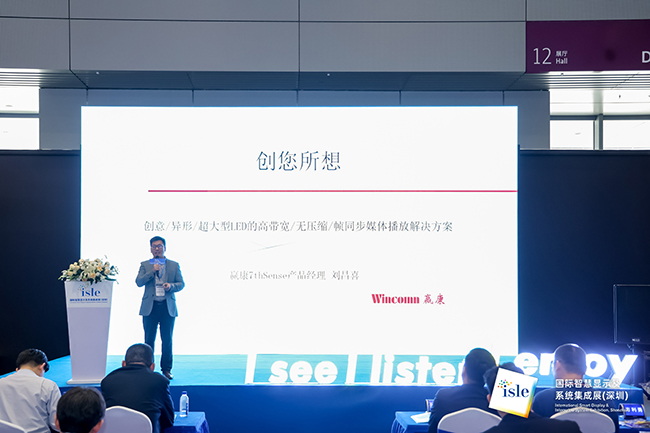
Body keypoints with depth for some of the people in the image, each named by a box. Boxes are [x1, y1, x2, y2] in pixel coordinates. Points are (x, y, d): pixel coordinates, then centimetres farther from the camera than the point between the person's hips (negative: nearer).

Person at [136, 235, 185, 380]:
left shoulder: (174, 265, 9)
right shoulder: (145, 265, 9)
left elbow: (181, 284, 8)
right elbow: (138, 282, -3)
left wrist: (171, 286, -13)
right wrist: (152, 271, -14)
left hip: (168, 307, 0)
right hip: (150, 307, 0)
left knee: (167, 340, 2)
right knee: (149, 340, 4)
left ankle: (166, 369, 11)